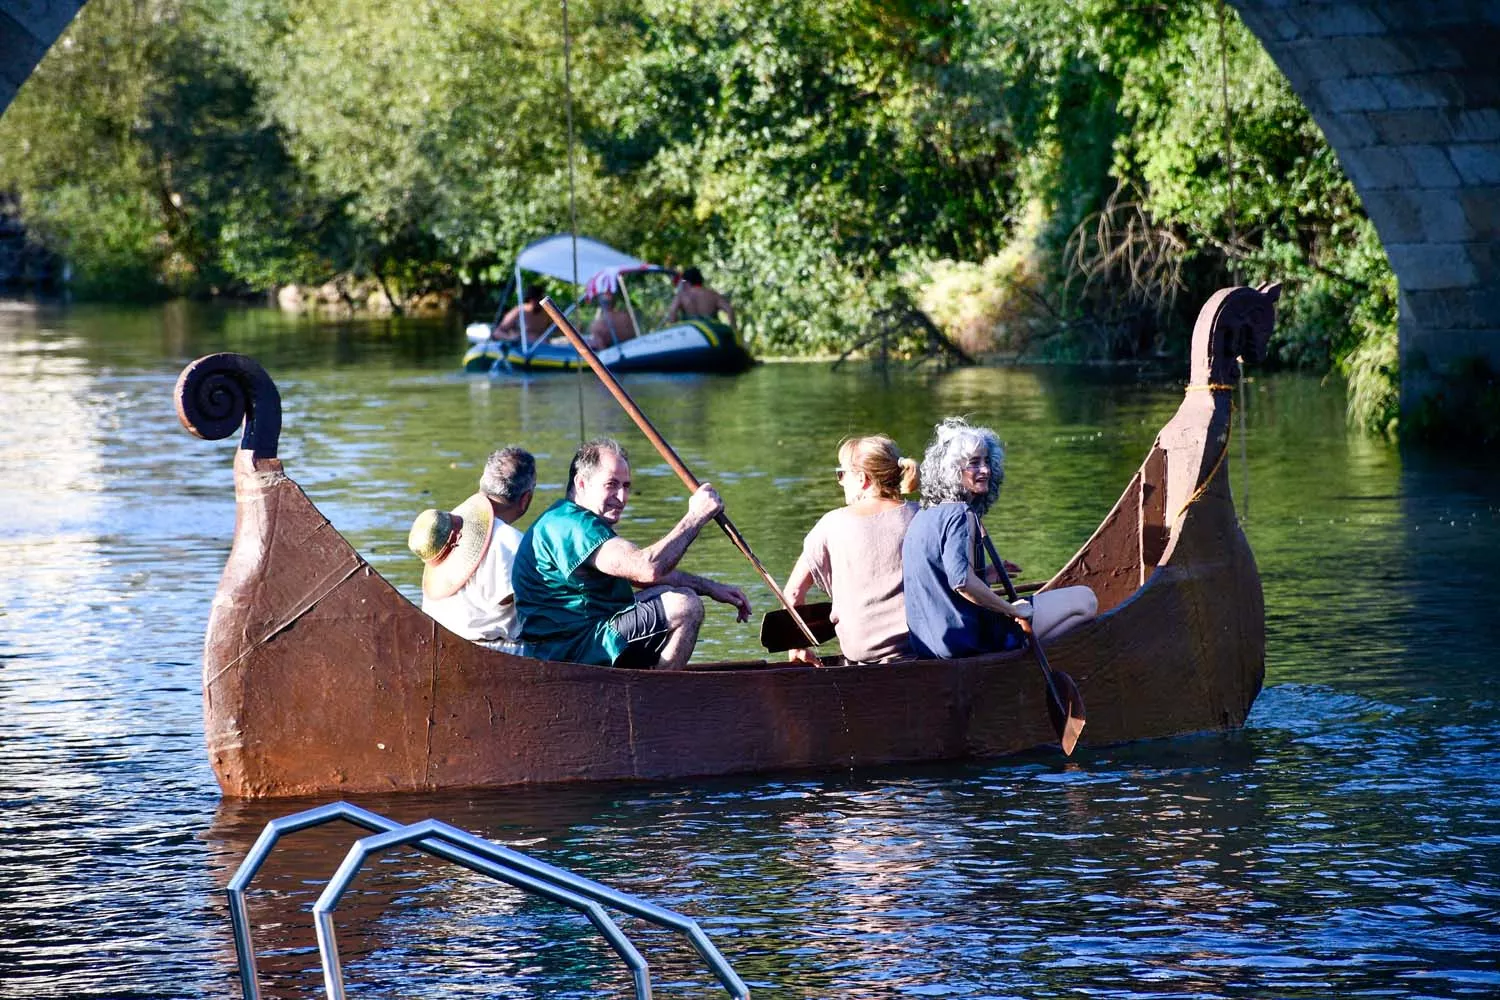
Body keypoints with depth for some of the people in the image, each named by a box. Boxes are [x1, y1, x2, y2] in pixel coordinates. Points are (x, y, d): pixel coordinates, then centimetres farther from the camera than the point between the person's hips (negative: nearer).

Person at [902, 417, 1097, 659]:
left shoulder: (923, 517, 13)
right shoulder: (960, 515, -16)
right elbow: (962, 581, -29)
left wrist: (988, 574, 19)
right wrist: (1013, 610, -18)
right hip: (967, 639, -10)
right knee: (1085, 600, -7)